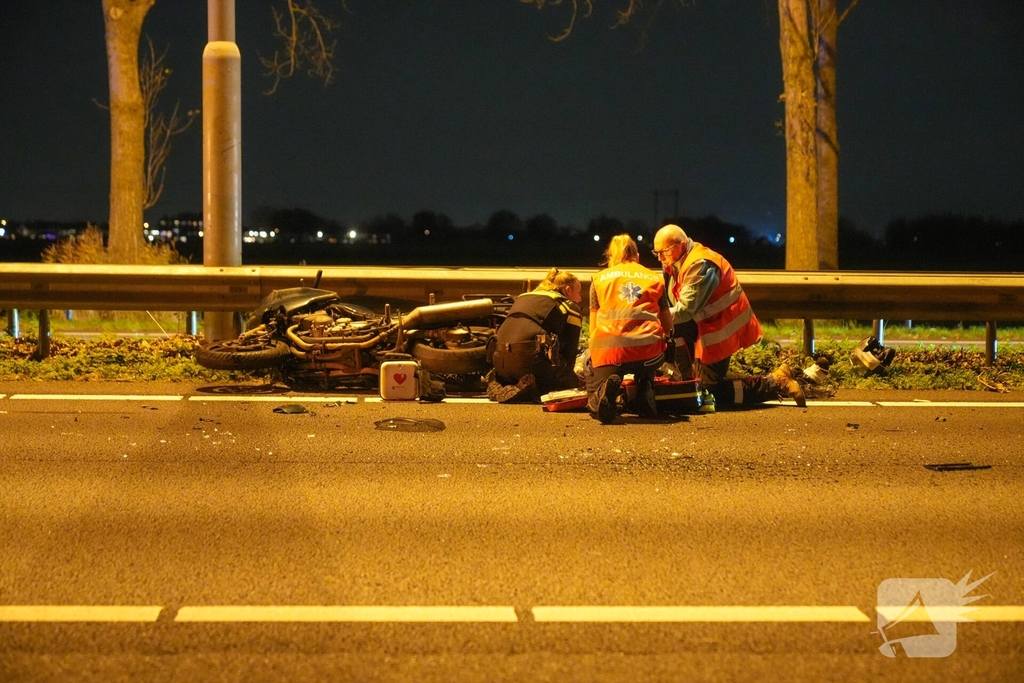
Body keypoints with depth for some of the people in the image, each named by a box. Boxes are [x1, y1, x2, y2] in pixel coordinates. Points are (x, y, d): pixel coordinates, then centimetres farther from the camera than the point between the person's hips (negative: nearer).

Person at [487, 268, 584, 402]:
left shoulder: (523, 297, 30)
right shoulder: (570, 307, 11)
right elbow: (569, 353, 9)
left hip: (500, 360, 7)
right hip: (531, 359, -7)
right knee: (572, 382, 12)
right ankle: (529, 389, -13)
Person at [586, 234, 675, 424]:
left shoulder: (599, 278, 19)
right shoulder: (655, 278, 21)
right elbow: (668, 326, 23)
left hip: (607, 349, -2)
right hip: (649, 351, 2)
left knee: (596, 406, 17)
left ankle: (605, 389, -18)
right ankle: (645, 390, 6)